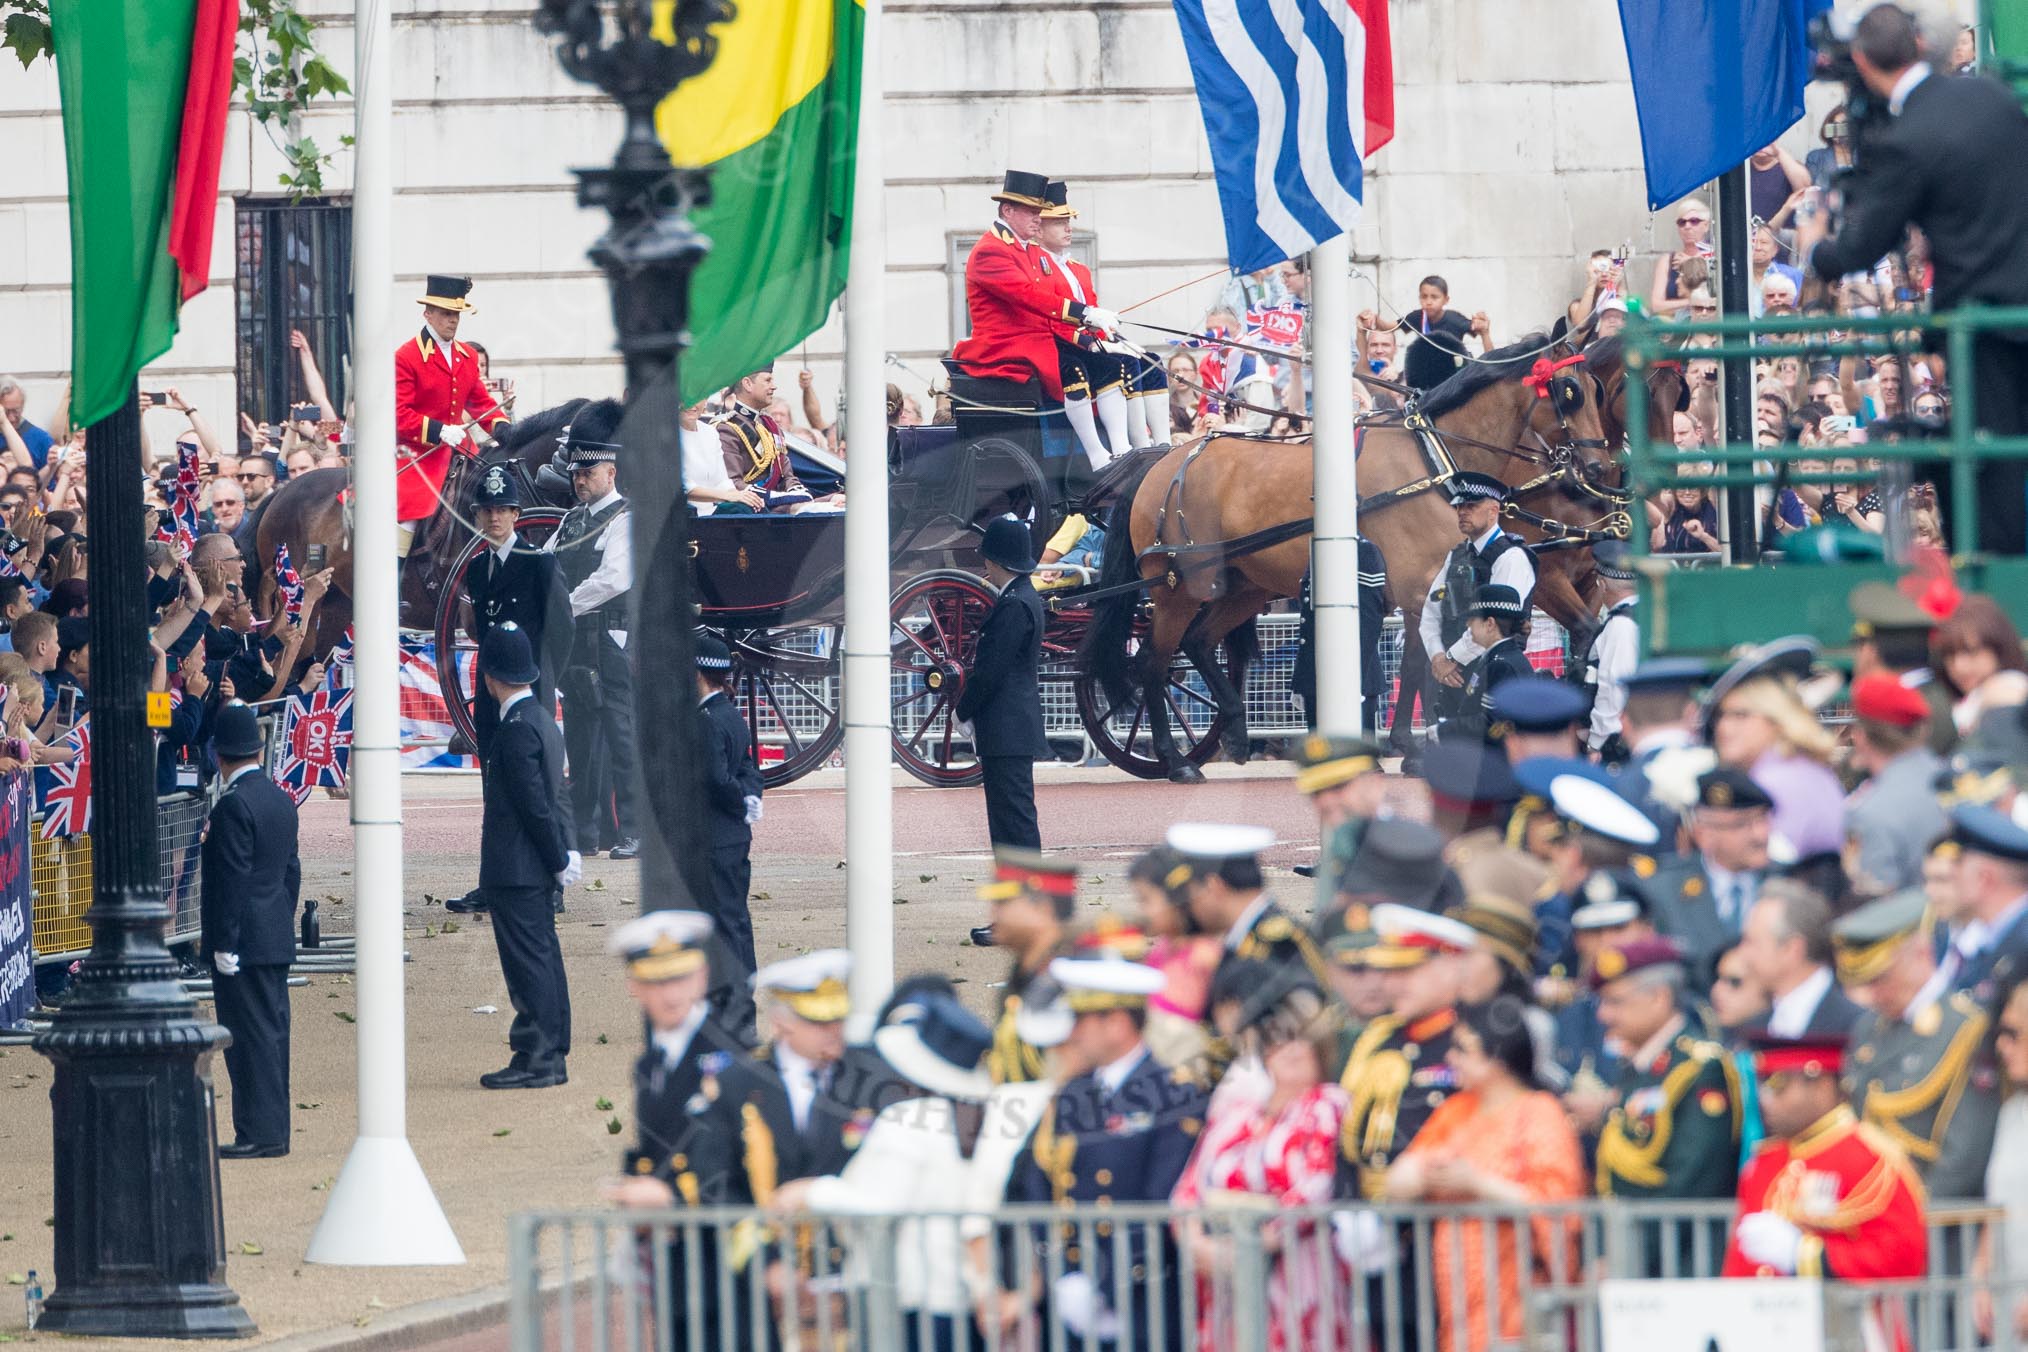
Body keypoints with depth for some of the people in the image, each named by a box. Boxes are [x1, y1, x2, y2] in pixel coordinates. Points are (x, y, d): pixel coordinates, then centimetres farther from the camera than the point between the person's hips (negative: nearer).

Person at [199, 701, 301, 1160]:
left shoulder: (234, 805, -17)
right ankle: (273, 1130, 15)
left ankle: (260, 1133, -6)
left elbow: (231, 880, -19)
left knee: (251, 1037, -6)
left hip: (244, 945, -9)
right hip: (278, 941, 9)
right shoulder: (281, 799, 10)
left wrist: (222, 943, -16)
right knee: (271, 1032, 11)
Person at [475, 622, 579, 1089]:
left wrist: (559, 859, -10)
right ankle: (551, 1057, 16)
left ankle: (535, 1059, -6)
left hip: (513, 872, -10)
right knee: (543, 959, 12)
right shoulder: (542, 720, 13)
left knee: (527, 962, -7)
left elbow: (535, 804, -18)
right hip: (536, 870, 10)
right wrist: (564, 854, 9)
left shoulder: (516, 729, -18)